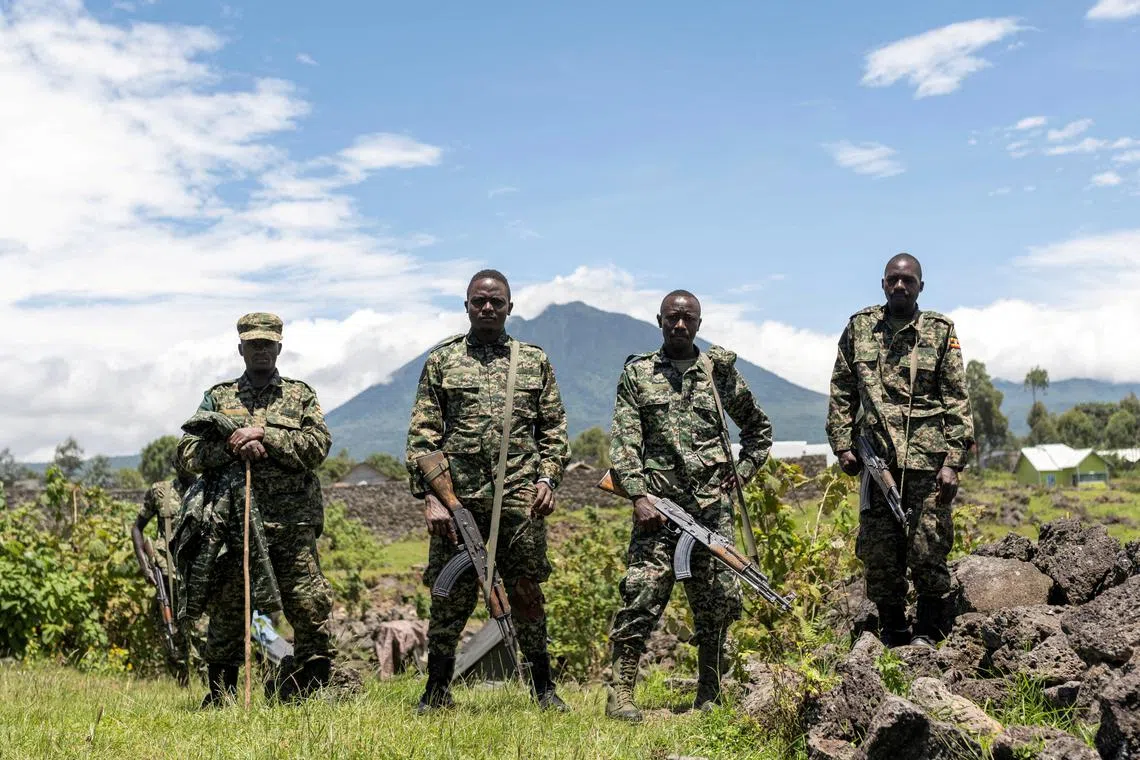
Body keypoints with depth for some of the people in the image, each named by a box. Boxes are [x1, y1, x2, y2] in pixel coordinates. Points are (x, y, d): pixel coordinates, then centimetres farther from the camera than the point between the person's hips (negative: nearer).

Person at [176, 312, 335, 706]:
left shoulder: (302, 395, 13)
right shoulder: (217, 397, 15)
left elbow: (318, 445, -3)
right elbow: (188, 452, 5)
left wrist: (264, 434, -11)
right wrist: (234, 448, -11)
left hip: (293, 525, -1)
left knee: (310, 607, -5)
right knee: (227, 611, 4)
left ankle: (312, 687, 8)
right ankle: (220, 695, 16)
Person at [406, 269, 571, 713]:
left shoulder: (535, 361, 12)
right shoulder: (441, 361, 8)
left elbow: (554, 429, 13)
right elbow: (421, 436, 3)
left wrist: (548, 479, -1)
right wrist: (429, 496, -6)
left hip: (520, 497, 1)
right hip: (457, 497, 0)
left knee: (527, 593, 6)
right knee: (450, 596, 4)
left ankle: (543, 686, 19)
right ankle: (437, 689, 18)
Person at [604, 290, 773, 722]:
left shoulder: (720, 370, 13)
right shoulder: (637, 374, 8)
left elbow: (759, 428, 24)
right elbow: (624, 442, 0)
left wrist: (742, 472, 12)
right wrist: (638, 496, -12)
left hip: (714, 504, 2)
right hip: (658, 503, -2)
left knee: (720, 599, 4)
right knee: (643, 593, -11)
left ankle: (709, 698, 17)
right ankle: (620, 692, -5)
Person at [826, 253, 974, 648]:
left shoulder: (940, 331, 5)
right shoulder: (859, 327, 11)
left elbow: (957, 400, 2)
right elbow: (842, 392, 13)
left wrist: (953, 461, -6)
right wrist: (843, 445, 3)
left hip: (928, 457, -2)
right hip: (876, 457, 2)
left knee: (929, 548, -3)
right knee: (878, 551, 5)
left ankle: (926, 633, 12)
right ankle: (891, 632, 19)